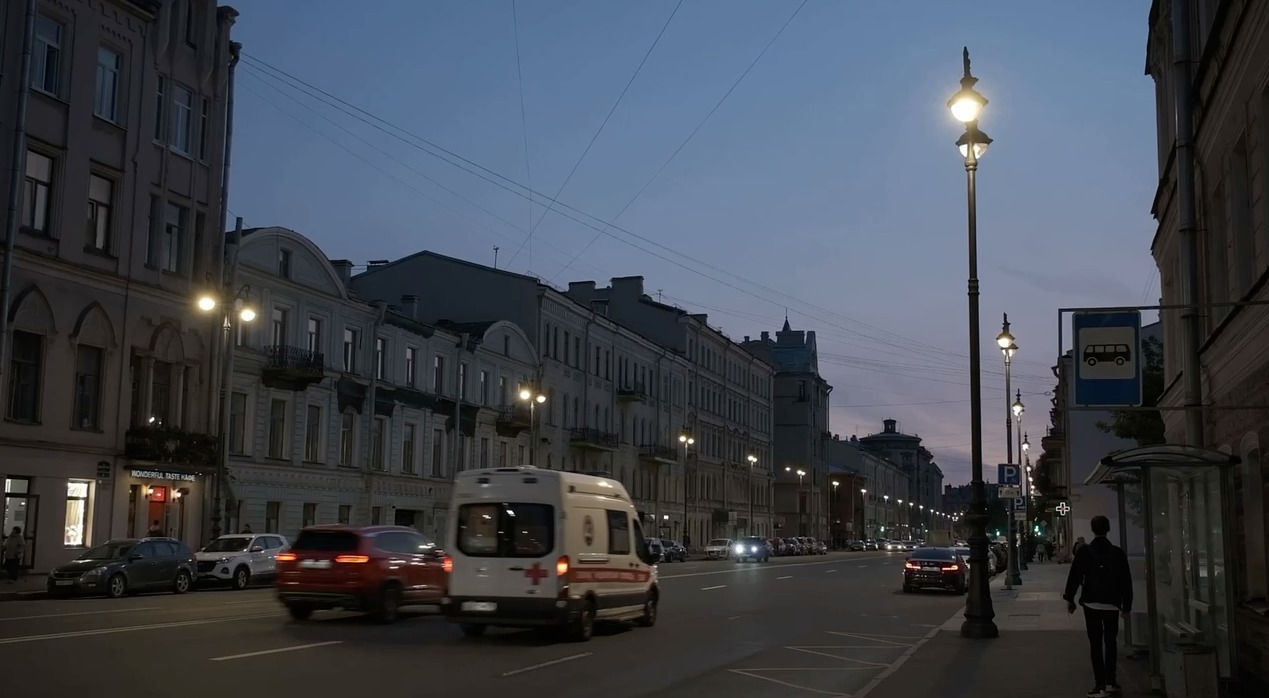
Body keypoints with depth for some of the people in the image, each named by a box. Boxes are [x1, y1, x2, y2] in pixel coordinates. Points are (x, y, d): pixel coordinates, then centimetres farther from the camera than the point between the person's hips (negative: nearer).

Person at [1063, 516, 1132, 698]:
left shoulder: (1084, 551, -8)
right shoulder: (1118, 553, -2)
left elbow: (1074, 576, -6)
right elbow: (1126, 581, 2)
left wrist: (1070, 598, 5)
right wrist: (1127, 605, 10)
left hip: (1091, 603, -2)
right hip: (1112, 603, 2)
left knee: (1095, 643, 2)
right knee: (1111, 642, 14)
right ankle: (1110, 682, 14)